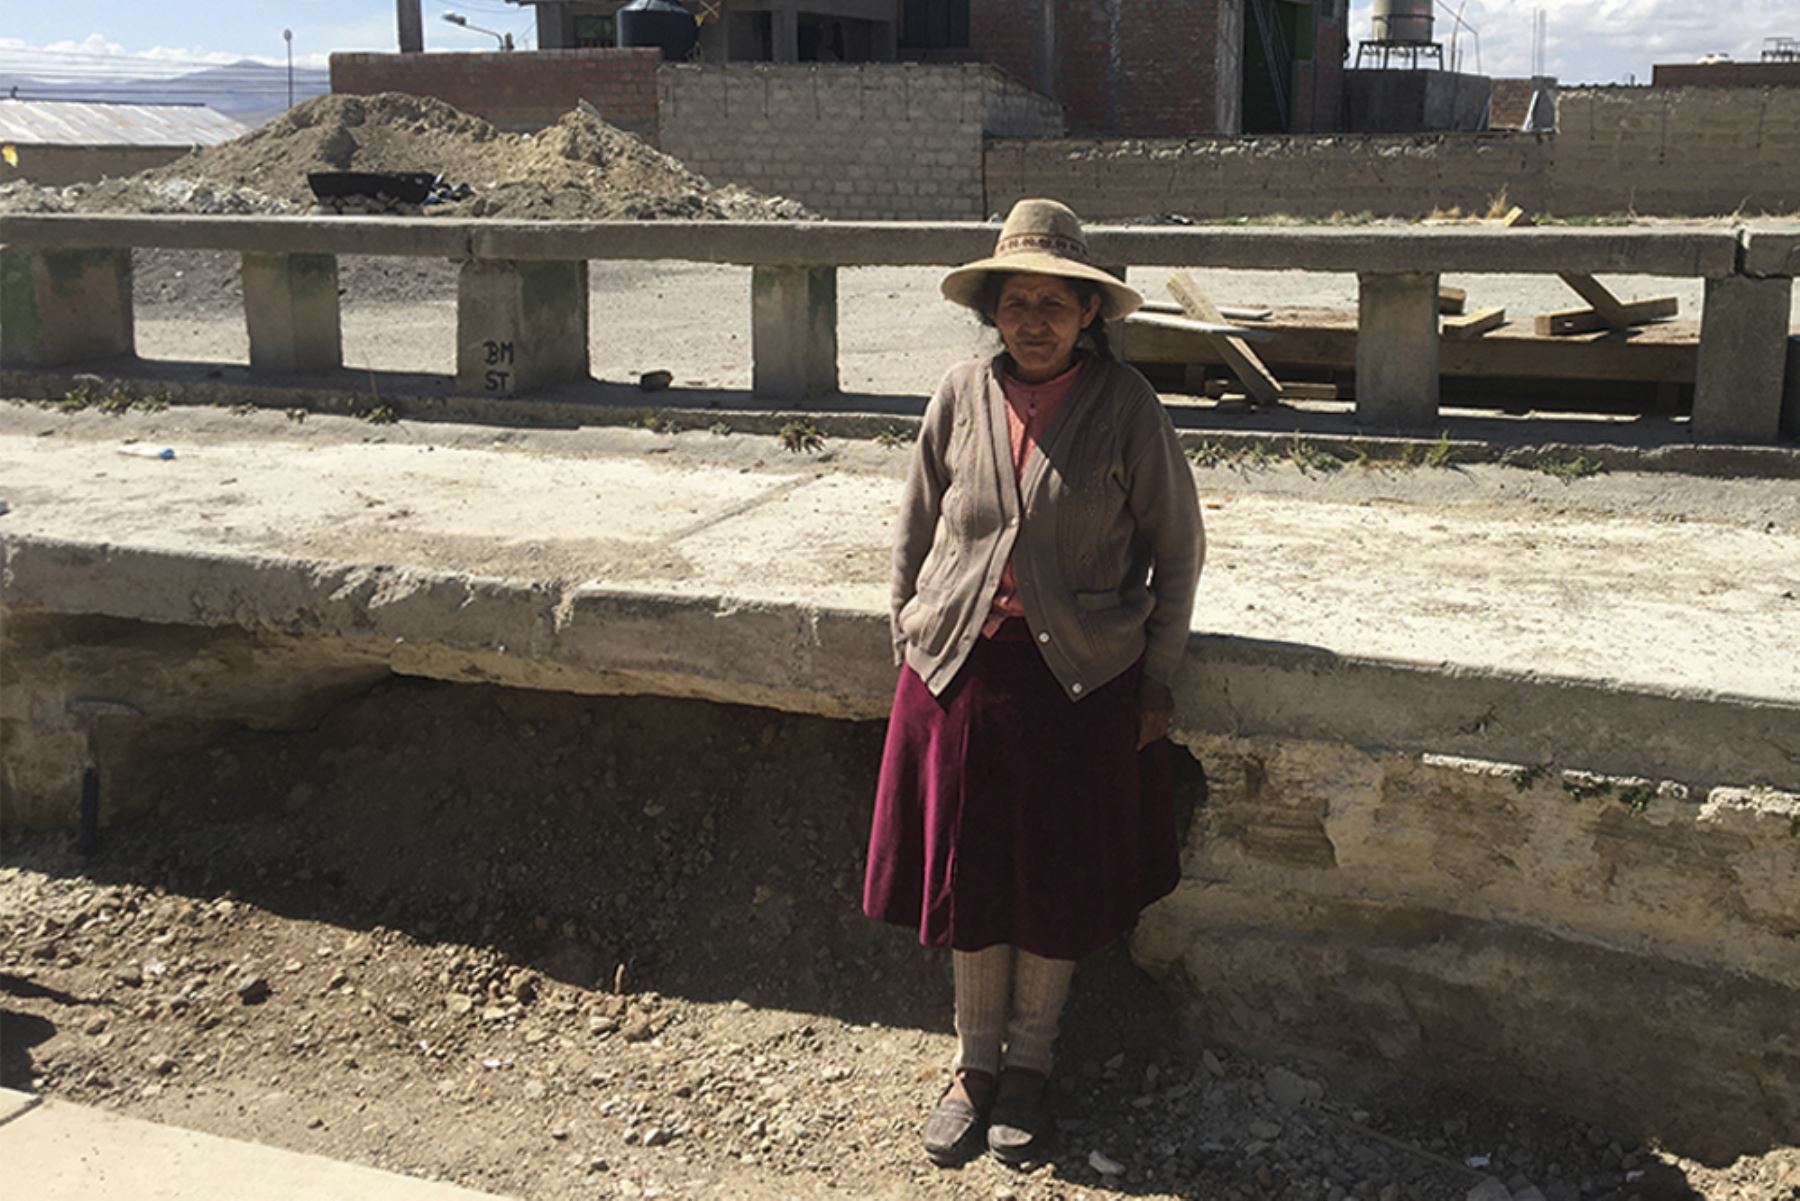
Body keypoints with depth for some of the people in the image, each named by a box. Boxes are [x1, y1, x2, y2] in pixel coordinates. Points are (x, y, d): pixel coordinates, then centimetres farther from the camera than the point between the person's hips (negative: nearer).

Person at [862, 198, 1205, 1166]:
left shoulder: (1125, 406, -7)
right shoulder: (963, 396, 0)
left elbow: (1176, 546, 0)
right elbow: (916, 531, 10)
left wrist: (1157, 679, 0)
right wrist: (908, 648, 8)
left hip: (1079, 673, -2)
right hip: (962, 663, 2)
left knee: (1059, 882, 8)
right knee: (967, 871, 10)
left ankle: (1029, 1065, 29)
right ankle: (974, 1061, 29)